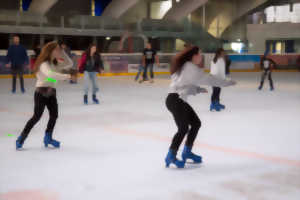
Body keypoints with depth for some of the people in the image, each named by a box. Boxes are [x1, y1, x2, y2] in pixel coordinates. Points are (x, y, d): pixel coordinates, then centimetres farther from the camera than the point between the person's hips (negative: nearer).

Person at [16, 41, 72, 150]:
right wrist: (65, 76, -31)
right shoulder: (44, 63, -16)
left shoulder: (55, 63, 11)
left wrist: (63, 53, 3)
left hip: (51, 93, 8)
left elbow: (69, 64, 15)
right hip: (41, 92, -8)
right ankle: (21, 139, 0)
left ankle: (48, 138, 22)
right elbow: (49, 74, -35)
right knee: (37, 116, -9)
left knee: (54, 115, 4)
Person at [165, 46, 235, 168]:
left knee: (196, 123, 13)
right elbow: (207, 79, -15)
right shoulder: (190, 67, -13)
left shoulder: (186, 67, 18)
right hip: (175, 100, -10)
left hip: (180, 100, 10)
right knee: (183, 128, -14)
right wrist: (227, 83, -7)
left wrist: (199, 89, 9)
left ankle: (187, 152, 24)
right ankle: (171, 157, -6)